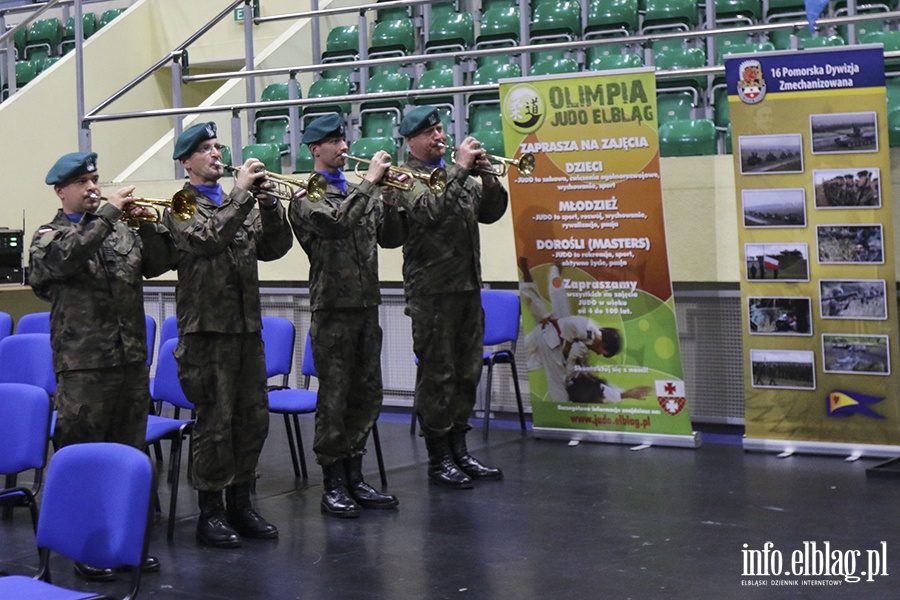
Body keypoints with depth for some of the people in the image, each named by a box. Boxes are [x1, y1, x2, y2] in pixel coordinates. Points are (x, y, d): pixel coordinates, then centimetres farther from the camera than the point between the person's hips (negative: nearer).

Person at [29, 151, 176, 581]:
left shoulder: (120, 229, 14)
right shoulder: (49, 236, 0)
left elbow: (159, 263, 8)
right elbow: (69, 255, -22)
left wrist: (147, 224, -6)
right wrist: (107, 211, -20)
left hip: (132, 360, 5)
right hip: (84, 365, -5)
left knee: (130, 453, 12)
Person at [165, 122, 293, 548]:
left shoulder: (239, 203, 16)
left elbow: (275, 248, 6)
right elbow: (208, 238, -21)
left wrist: (269, 204, -9)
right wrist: (241, 193, -20)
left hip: (246, 325, 6)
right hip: (207, 328, -6)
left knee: (254, 418, 10)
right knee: (215, 421, -2)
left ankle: (240, 503, 22)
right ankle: (210, 512, 8)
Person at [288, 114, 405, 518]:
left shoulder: (359, 192, 15)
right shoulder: (305, 196, -5)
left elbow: (391, 238, 12)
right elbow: (336, 222, -24)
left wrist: (388, 199, -4)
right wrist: (371, 181, -19)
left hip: (366, 305, 7)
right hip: (333, 308, -7)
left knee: (367, 396, 10)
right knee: (334, 399, -2)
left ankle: (354, 477, 20)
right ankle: (333, 484, 7)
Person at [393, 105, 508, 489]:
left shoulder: (458, 175, 18)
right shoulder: (408, 177, -5)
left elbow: (491, 212, 15)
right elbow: (432, 210, -23)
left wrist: (487, 177, -2)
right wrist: (461, 169, -20)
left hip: (468, 286, 7)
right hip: (432, 290, -7)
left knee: (467, 372, 11)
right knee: (437, 375, -3)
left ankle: (459, 450, 21)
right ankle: (438, 458, 6)